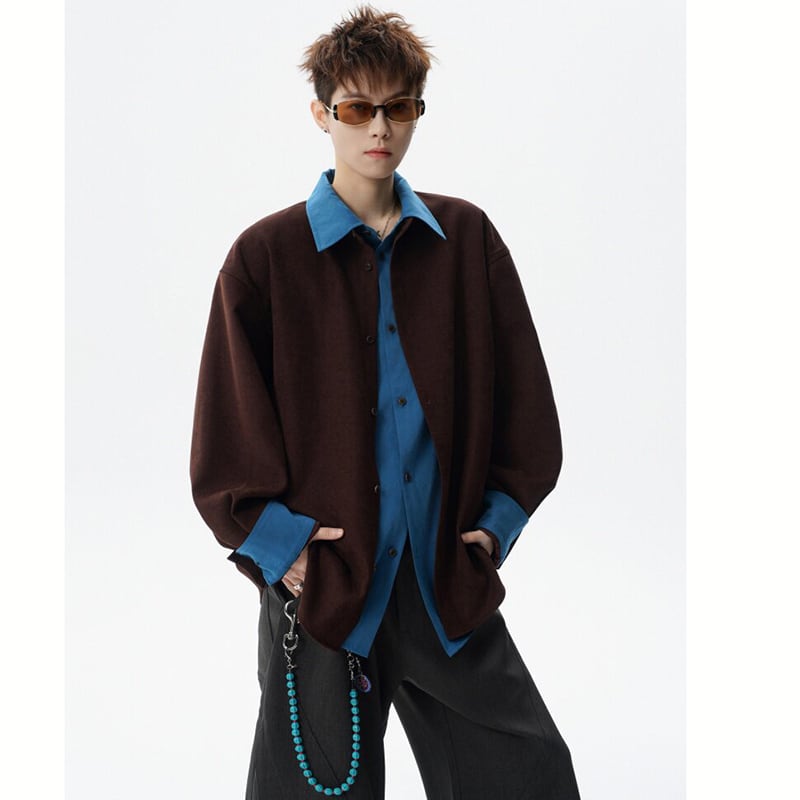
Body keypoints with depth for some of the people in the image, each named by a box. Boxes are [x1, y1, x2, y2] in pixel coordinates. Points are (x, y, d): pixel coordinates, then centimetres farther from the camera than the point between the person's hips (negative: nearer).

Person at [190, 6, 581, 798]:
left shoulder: (467, 240, 7)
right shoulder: (266, 256, 0)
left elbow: (521, 397, 10)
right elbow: (226, 429, 0)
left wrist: (497, 520, 2)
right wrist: (277, 540, -8)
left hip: (450, 580, 2)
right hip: (321, 583, -2)